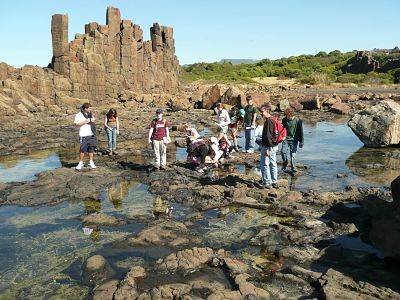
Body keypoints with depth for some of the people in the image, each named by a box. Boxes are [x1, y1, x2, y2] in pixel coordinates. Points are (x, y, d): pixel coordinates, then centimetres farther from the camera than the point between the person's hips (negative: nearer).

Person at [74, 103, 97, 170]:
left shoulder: (90, 114, 13)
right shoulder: (79, 115, -8)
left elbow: (93, 119, 26)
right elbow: (76, 123, -17)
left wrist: (92, 120, 2)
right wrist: (85, 121, -19)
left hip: (91, 134, 6)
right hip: (83, 135, -6)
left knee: (91, 148, 9)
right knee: (83, 149, -4)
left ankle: (91, 162, 19)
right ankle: (81, 163, 8)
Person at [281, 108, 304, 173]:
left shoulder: (298, 121, -9)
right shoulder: (284, 120, 0)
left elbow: (300, 132, -3)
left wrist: (301, 142, -3)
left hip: (294, 140, -2)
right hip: (285, 139, 3)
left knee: (293, 154, -2)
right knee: (283, 151, -14)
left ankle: (293, 167, 12)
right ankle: (285, 163, 11)